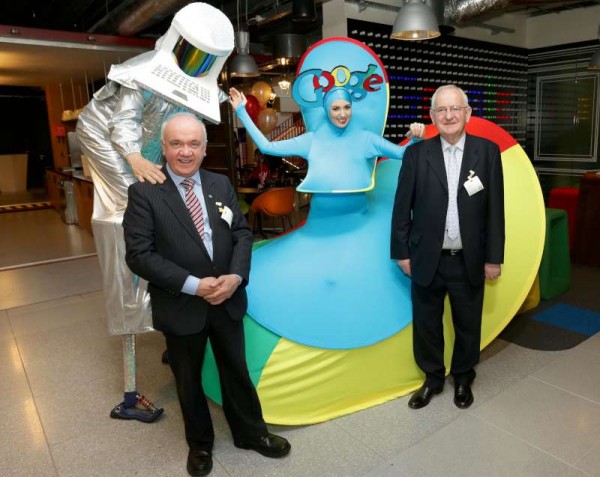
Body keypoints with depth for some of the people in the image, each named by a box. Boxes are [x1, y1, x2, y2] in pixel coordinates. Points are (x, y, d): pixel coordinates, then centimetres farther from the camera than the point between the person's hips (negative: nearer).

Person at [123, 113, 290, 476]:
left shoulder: (221, 185, 2)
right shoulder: (144, 193, -11)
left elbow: (242, 233, 2)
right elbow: (139, 255, -16)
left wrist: (236, 276, -16)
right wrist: (194, 285, -22)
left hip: (227, 300, 3)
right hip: (181, 307, -3)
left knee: (237, 371, 19)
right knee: (189, 380, 18)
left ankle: (251, 433, 43)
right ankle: (200, 443, 43)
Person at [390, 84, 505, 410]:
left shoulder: (487, 151, -2)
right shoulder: (417, 154, -3)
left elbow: (495, 208, -1)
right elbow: (402, 207, -1)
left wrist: (493, 257, -2)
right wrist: (401, 252, -1)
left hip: (469, 261, 0)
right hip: (427, 260, 0)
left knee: (468, 326, 16)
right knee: (426, 325, 13)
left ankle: (463, 379, 40)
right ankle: (433, 378, 36)